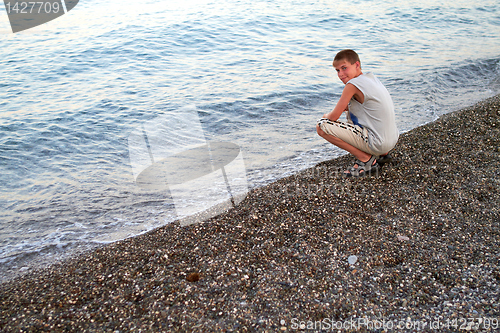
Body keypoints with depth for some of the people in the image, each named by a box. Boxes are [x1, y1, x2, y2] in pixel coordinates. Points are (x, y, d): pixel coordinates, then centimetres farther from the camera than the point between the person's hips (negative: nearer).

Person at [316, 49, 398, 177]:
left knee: (321, 126, -13)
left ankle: (366, 159, -4)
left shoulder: (353, 84, -15)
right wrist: (347, 106, 12)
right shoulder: (371, 78, 12)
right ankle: (382, 155, 19)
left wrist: (326, 116, 11)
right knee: (351, 112, 35)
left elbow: (334, 117, -10)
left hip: (377, 144, -9)